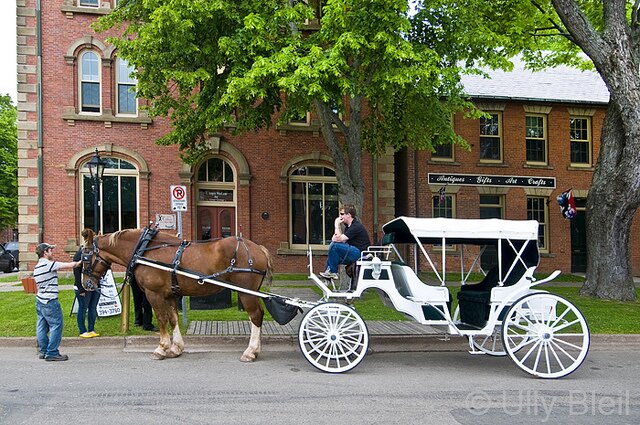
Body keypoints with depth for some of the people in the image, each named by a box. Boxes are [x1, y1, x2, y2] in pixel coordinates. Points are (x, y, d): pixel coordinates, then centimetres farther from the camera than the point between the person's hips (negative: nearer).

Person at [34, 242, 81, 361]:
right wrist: (79, 262, 1)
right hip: (49, 302, -10)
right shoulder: (49, 264, -17)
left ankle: (43, 351, 21)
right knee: (56, 325, -2)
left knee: (42, 327, 13)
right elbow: (69, 266, -14)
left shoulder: (37, 266, 11)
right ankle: (52, 353, 1)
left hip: (39, 300, 10)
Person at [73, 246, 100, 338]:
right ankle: (82, 331, 9)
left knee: (93, 308, 10)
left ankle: (91, 330, 19)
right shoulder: (79, 255, -10)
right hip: (84, 288, -7)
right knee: (83, 309, 1)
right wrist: (81, 289, -17)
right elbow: (77, 273, -13)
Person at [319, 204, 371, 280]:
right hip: (354, 251, 11)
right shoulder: (349, 225, 16)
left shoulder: (356, 226, -17)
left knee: (334, 245, -21)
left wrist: (337, 225, -11)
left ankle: (333, 272, -10)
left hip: (360, 253, -11)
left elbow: (339, 239, -22)